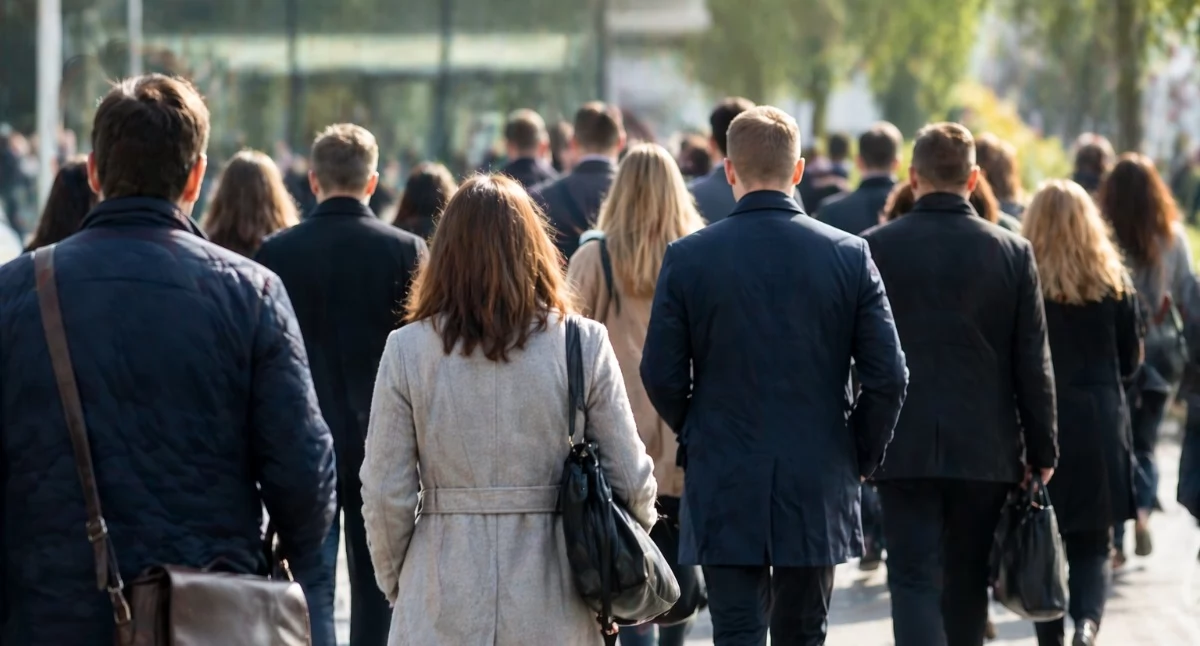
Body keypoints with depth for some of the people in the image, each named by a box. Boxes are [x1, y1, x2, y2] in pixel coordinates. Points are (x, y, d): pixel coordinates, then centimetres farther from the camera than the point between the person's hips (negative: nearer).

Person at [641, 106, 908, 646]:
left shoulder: (687, 258, -5)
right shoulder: (849, 256, -3)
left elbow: (661, 377, -3)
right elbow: (888, 377, -4)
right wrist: (861, 457, 11)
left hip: (722, 487, -1)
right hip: (817, 489, 1)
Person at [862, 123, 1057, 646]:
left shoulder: (874, 248, -4)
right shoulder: (1012, 252, -2)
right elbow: (1033, 363, -1)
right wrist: (1041, 451, 8)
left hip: (904, 447, -1)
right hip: (986, 447, 2)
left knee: (914, 581, -4)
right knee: (966, 583, 15)